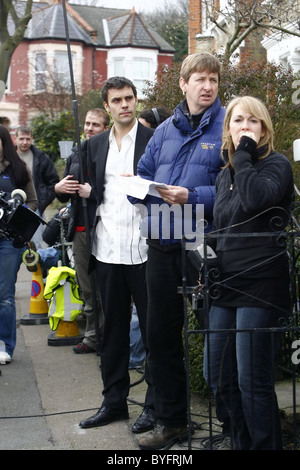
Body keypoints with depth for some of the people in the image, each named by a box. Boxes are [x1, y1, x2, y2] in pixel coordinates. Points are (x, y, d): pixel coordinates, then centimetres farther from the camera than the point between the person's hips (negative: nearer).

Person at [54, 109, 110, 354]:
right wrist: (59, 189, 1)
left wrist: (92, 193, -16)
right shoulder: (76, 155, 16)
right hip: (80, 230, 7)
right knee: (87, 289, 13)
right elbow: (64, 196, 21)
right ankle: (92, 337, 23)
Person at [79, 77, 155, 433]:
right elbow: (94, 191, 17)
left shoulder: (154, 140, -1)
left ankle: (155, 404, 13)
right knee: (113, 327, 12)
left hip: (143, 249, -5)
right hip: (108, 249, 5)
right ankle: (114, 400, 22)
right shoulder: (96, 145, 15)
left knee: (152, 327, 3)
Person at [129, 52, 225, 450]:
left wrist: (192, 198, -21)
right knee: (161, 335, 13)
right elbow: (143, 175, 19)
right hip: (162, 245, 6)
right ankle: (170, 421, 28)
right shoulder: (166, 130, 15)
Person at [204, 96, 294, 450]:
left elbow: (255, 198, -25)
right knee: (219, 377, 11)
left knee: (252, 381, -7)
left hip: (261, 285, -7)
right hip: (226, 286, 7)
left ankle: (265, 444, 9)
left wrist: (245, 152, -15)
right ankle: (243, 442, 28)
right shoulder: (225, 175, 17)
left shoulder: (277, 165, -3)